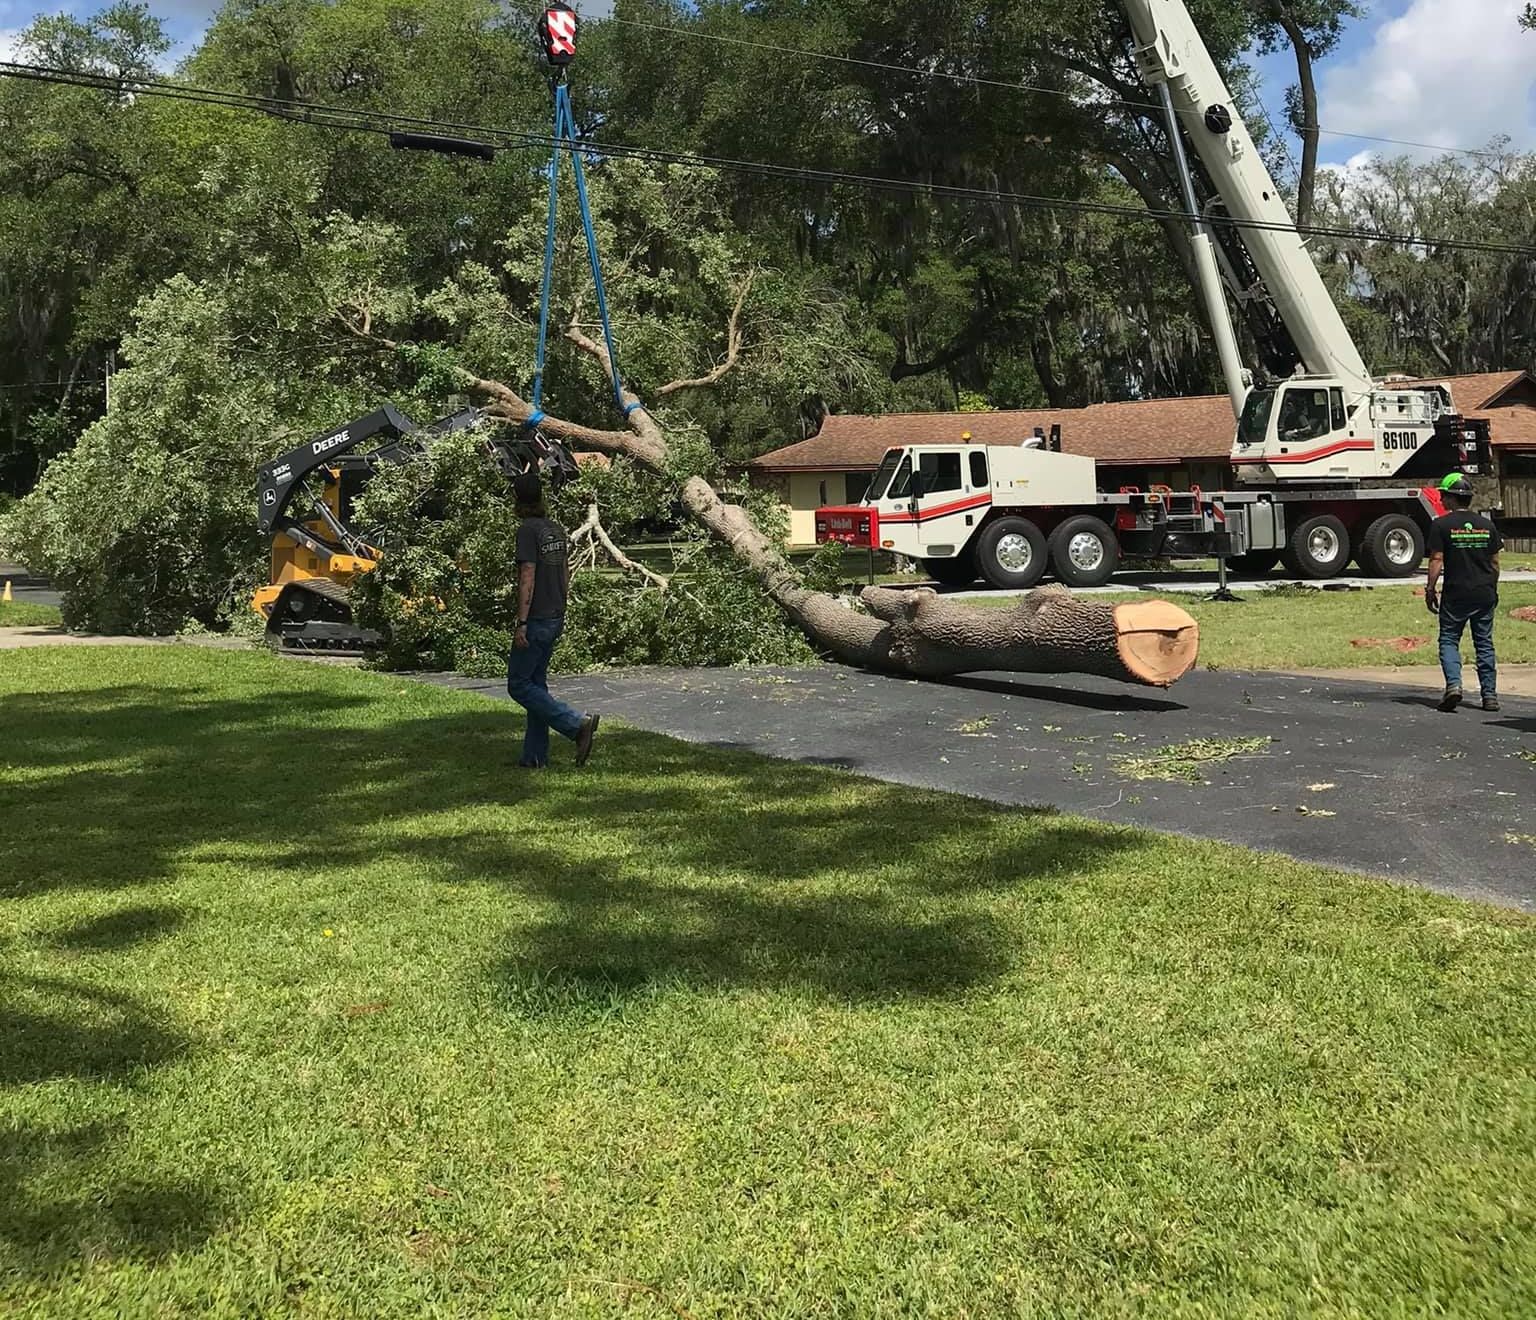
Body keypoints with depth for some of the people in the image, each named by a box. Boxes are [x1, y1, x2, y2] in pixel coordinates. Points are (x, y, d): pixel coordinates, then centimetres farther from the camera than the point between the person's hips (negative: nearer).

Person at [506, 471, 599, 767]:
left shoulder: (528, 530, -14)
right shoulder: (557, 529, 10)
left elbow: (528, 577, -19)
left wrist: (521, 623, -19)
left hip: (535, 620, -8)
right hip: (555, 619, 8)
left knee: (519, 685, -2)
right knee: (537, 683, 13)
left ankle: (577, 724, -13)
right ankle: (535, 755, 14)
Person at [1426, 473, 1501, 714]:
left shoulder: (1441, 525, -7)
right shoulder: (1487, 525, 7)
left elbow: (1436, 560, -10)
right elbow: (1494, 562, 11)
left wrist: (1430, 590, -4)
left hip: (1455, 594, -4)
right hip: (1485, 594, 4)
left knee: (1449, 641, 5)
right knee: (1485, 644, 10)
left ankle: (1453, 683, -15)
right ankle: (1490, 694, 9)